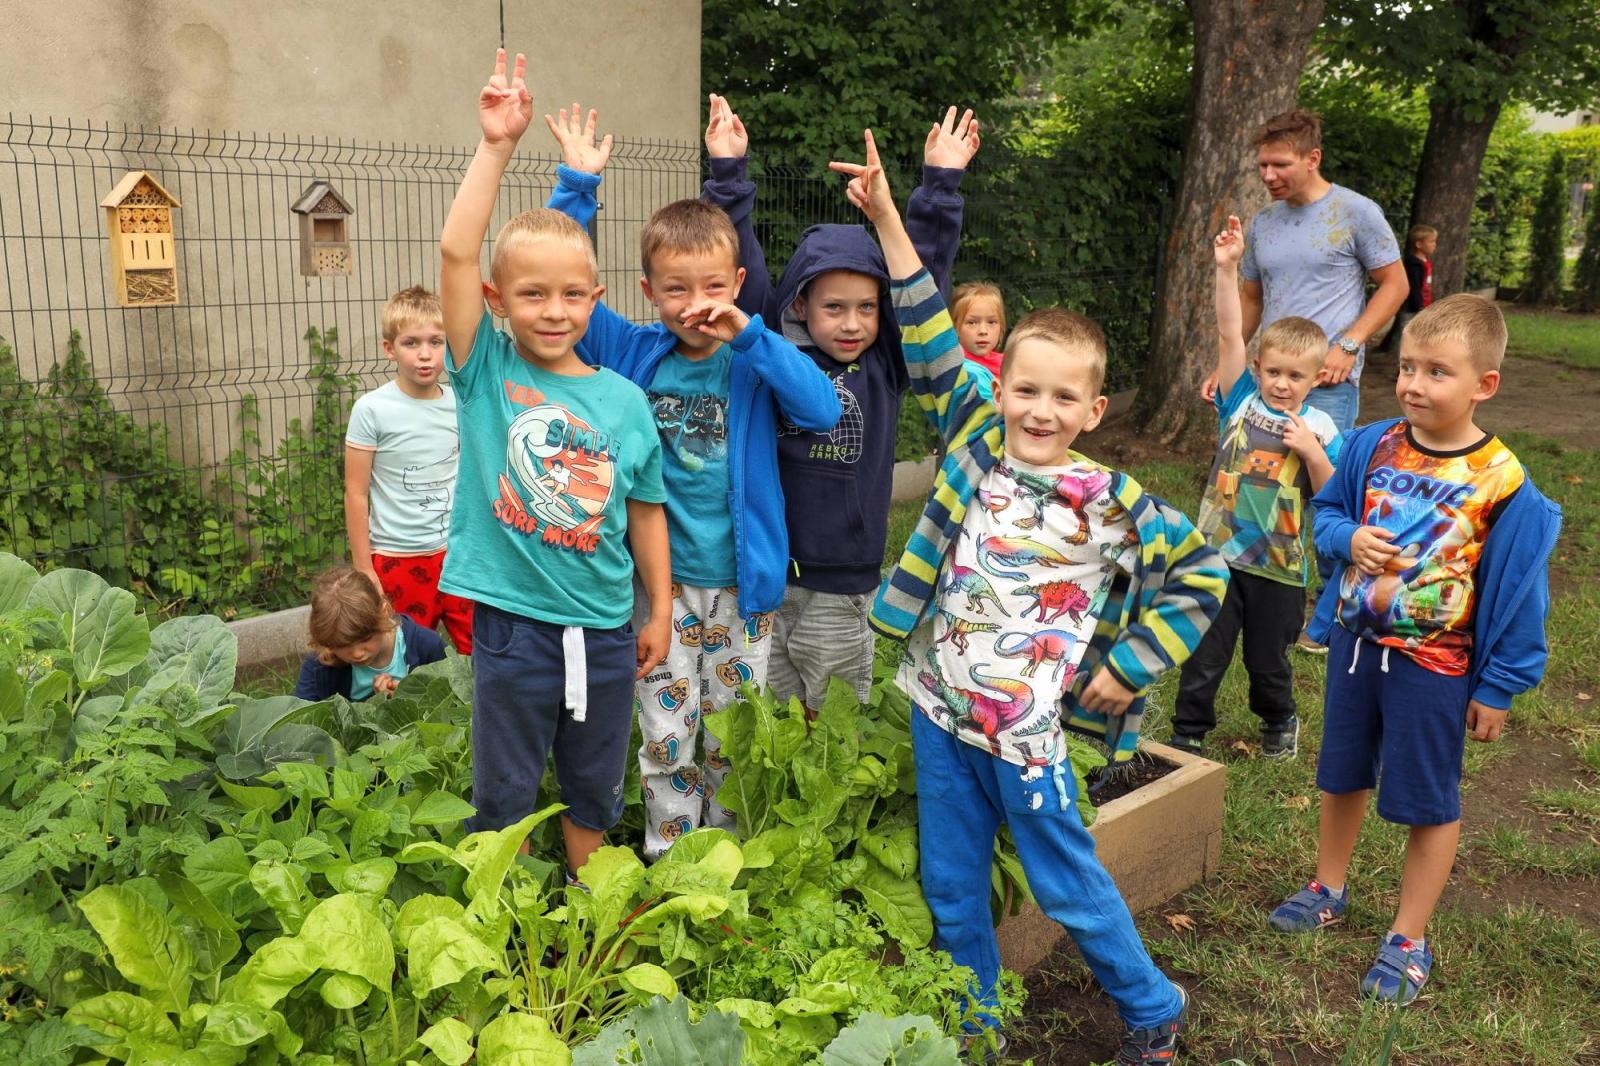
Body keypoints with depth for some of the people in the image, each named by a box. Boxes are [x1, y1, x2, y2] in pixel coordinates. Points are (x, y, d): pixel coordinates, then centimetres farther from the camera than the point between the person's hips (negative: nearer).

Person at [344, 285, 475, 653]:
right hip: (398, 560, -3)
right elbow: (356, 493, -7)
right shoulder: (371, 410, -10)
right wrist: (363, 569, -6)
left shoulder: (459, 406, 1)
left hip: (459, 553, 3)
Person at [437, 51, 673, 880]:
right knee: (504, 798, 13)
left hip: (605, 631, 2)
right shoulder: (487, 373, -6)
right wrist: (496, 146, -18)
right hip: (513, 625, -2)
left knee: (594, 793, 20)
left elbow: (644, 512, 6)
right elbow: (456, 251, -17)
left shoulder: (623, 399, -1)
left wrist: (659, 612, 9)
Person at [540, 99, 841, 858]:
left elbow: (824, 411, -22)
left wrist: (749, 336, -25)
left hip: (742, 579, 0)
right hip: (662, 579, 0)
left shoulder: (755, 361, -5)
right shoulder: (633, 354, -1)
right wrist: (577, 186, -11)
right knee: (667, 740, 6)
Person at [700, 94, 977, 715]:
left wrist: (940, 184, -5)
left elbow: (924, 274, -2)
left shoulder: (885, 366, 0)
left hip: (843, 585, 1)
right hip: (765, 574, 0)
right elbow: (744, 269, -4)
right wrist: (729, 173, -6)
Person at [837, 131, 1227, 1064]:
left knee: (1069, 883, 12)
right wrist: (888, 220, -4)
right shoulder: (978, 442, -1)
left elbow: (1204, 573, -4)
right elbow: (932, 344, -1)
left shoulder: (1109, 498, -10)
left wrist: (1131, 665, -6)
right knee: (951, 884, 16)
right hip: (940, 706, 4)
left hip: (1026, 725, -4)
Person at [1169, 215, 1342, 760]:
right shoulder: (1241, 401, -2)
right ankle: (1187, 734, 23)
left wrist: (1312, 451, -18)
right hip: (1219, 555, 0)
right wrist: (1227, 268, -20)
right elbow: (1229, 334, -11)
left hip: (1279, 568, 0)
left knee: (1268, 661, 17)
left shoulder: (1319, 428, -2)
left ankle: (1279, 722, 44)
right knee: (1203, 657, 7)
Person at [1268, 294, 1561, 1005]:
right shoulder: (1371, 447, -7)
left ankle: (1409, 940, 27)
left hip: (1434, 666, -4)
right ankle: (1328, 889, 43)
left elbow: (1516, 591, -11)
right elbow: (1327, 511, 9)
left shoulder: (1501, 481, -18)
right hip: (1356, 644, 5)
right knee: (1341, 776, 21)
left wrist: (1497, 687, -7)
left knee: (1429, 803, 10)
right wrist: (1349, 539, -15)